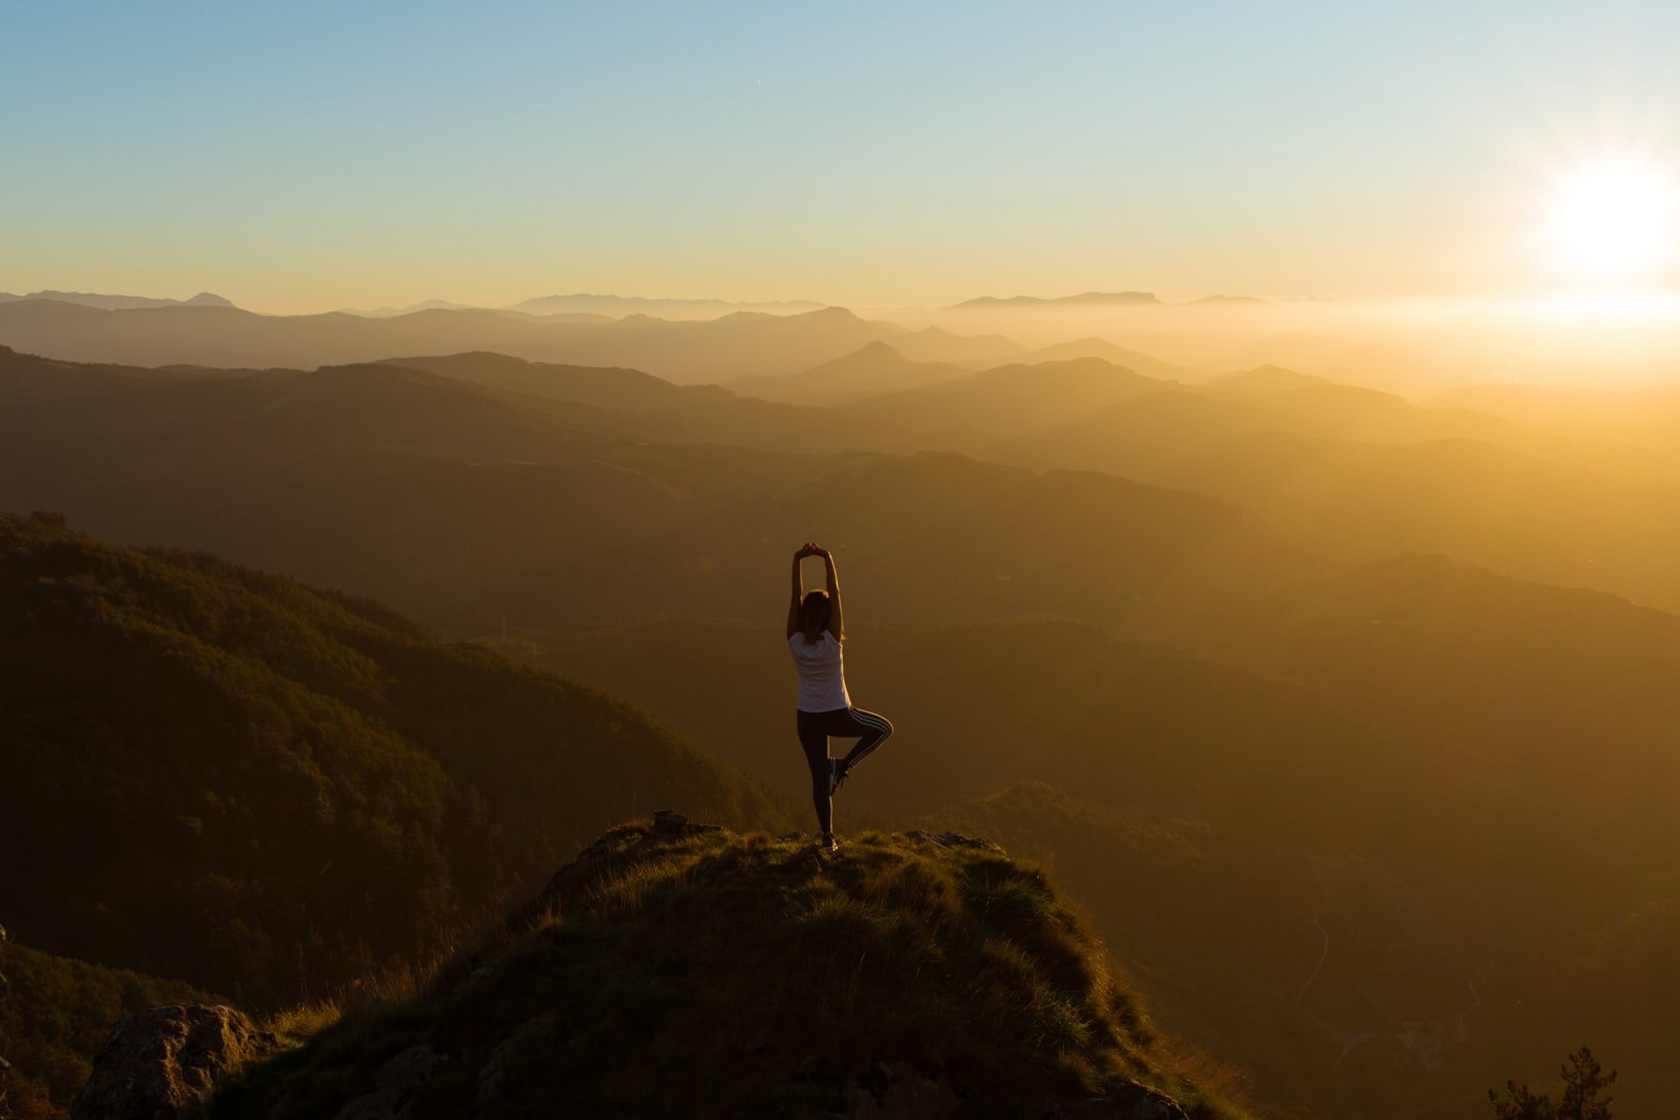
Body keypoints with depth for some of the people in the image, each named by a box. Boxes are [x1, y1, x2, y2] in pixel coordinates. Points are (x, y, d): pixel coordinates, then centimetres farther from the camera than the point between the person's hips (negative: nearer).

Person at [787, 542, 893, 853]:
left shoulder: (795, 641, -11)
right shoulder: (832, 640, -18)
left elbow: (795, 597, -11)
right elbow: (835, 594, -18)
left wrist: (797, 561, -14)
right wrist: (827, 559, -18)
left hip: (808, 719, 3)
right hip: (838, 715, -3)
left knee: (819, 778, 11)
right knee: (883, 728, 21)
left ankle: (827, 837, 12)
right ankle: (843, 766, 7)